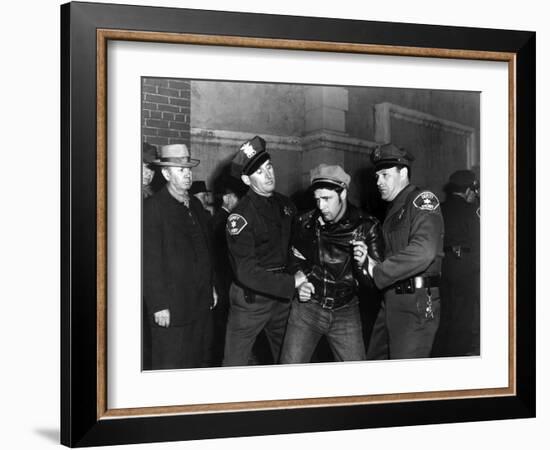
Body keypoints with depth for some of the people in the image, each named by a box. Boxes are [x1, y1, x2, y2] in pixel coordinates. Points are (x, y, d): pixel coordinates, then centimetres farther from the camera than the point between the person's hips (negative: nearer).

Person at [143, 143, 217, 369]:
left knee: (195, 361, 12)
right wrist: (159, 305, -17)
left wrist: (210, 286, 17)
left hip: (200, 303, 7)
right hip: (171, 307, -7)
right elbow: (150, 261, -14)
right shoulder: (152, 207, -10)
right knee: (170, 367, -2)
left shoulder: (196, 205, 14)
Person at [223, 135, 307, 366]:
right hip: (251, 298, -6)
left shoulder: (285, 204, 5)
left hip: (282, 295, 6)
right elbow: (246, 273, -22)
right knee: (235, 363, -1)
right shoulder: (241, 216, -16)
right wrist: (291, 283, -21)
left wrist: (300, 271, 2)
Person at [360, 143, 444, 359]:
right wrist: (369, 261, 3)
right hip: (391, 299, 9)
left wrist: (377, 272, -17)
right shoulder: (394, 209, 20)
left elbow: (423, 252, -24)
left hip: (416, 302, -9)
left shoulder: (423, 200, -9)